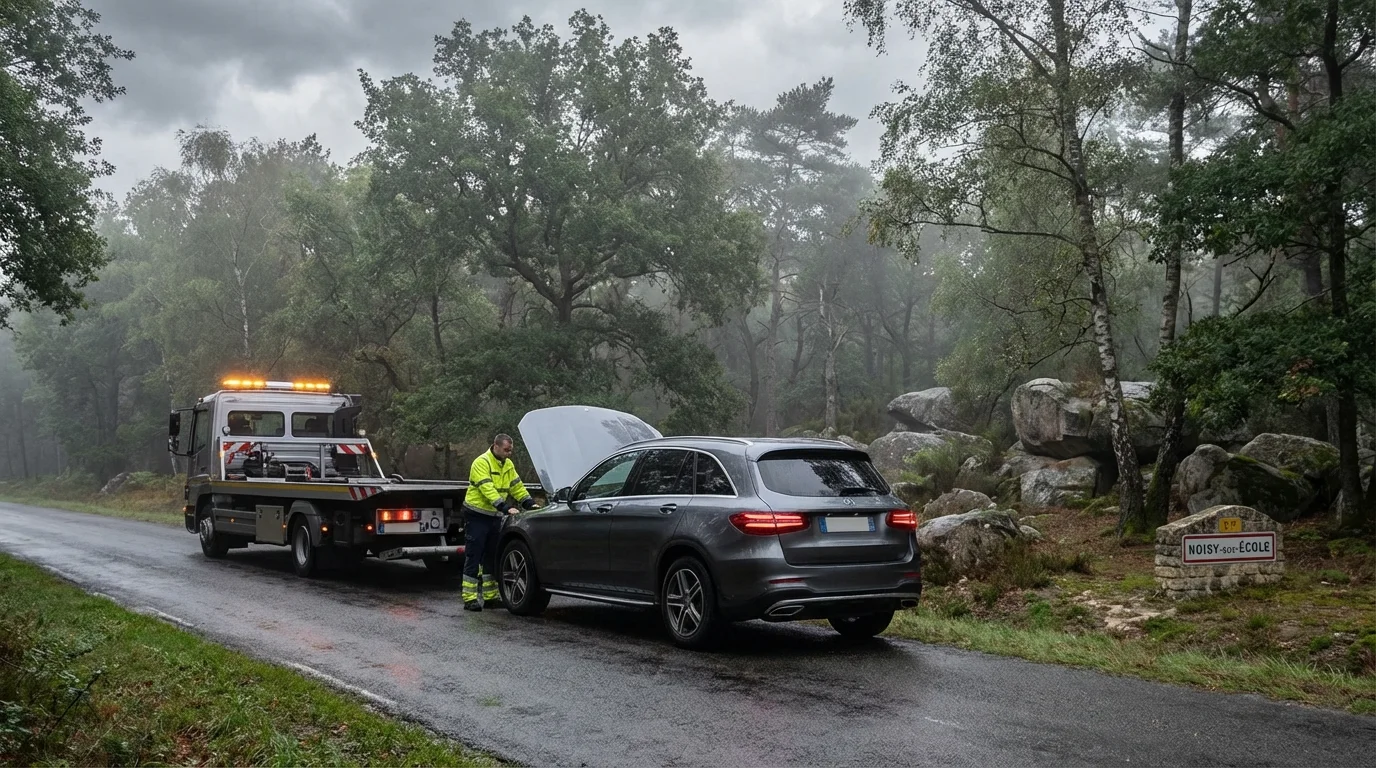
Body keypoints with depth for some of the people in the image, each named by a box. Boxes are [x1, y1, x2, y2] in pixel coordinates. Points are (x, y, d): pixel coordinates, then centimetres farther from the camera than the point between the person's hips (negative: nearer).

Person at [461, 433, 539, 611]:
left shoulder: (508, 465, 9)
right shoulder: (482, 463, -17)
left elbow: (517, 486, 12)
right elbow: (488, 490, -27)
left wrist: (530, 503, -3)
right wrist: (506, 508, -35)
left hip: (494, 516, 8)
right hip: (476, 516, -8)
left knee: (492, 558, 12)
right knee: (473, 558, -7)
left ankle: (491, 596, 20)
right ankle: (469, 599, -5)